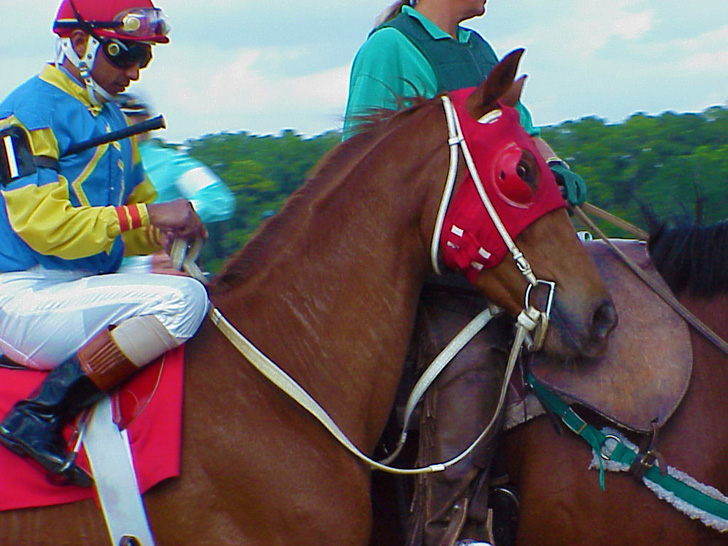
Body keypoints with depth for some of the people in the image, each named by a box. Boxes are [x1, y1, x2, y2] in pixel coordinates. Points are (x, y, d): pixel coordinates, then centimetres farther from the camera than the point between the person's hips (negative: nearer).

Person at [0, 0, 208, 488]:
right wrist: (145, 216, -20)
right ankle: (40, 417, -28)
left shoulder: (110, 118, 18)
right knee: (181, 299, -27)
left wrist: (169, 230, 4)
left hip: (83, 289, 10)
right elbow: (43, 225, -20)